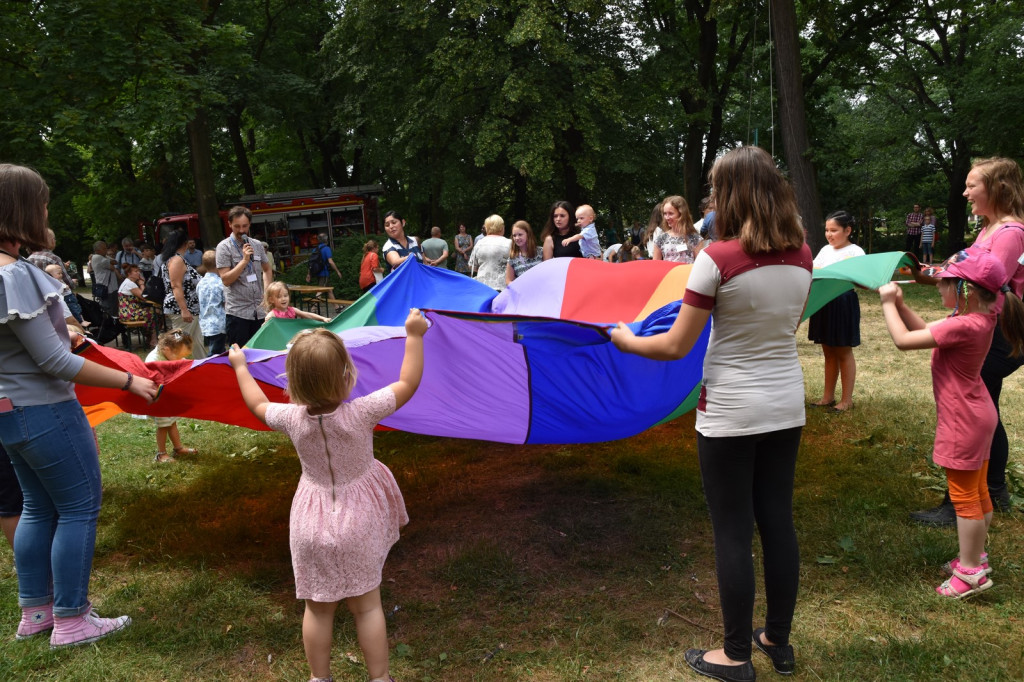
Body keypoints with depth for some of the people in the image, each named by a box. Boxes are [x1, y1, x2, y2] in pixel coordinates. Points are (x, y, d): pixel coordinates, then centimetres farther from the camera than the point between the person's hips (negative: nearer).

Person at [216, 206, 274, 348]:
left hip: (259, 311, 5)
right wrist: (245, 260, -17)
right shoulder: (224, 247, -5)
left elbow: (267, 270, 23)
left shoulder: (257, 245, 10)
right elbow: (226, 279, -12)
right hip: (237, 313, -5)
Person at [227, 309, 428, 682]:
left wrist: (240, 367, 24)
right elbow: (408, 383, -10)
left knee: (318, 607, 16)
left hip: (312, 524, 2)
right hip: (357, 520, -2)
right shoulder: (362, 412, -22)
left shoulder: (292, 418, -13)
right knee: (367, 606, 12)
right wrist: (414, 336, -2)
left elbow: (258, 404, 9)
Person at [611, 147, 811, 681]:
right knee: (778, 522, 17)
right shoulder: (802, 256, 0)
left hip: (730, 413, -6)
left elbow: (676, 346, -14)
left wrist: (627, 340, 3)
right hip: (787, 408, 6)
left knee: (733, 533, 6)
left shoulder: (718, 258, -18)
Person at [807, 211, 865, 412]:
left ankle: (847, 399, 12)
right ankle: (828, 396, 22)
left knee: (843, 351, 2)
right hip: (823, 303, 6)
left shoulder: (855, 252, -6)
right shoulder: (825, 250, 13)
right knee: (828, 352, 13)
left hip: (843, 303, -6)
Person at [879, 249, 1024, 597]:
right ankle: (976, 557, 35)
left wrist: (888, 303, -15)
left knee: (964, 496, 3)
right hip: (977, 415, 10)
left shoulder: (962, 327, -30)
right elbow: (924, 329, 9)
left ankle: (971, 572, 15)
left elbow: (904, 340, -27)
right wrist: (900, 304, -1)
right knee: (978, 492, 20)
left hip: (963, 422, -10)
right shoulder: (980, 318, 1)